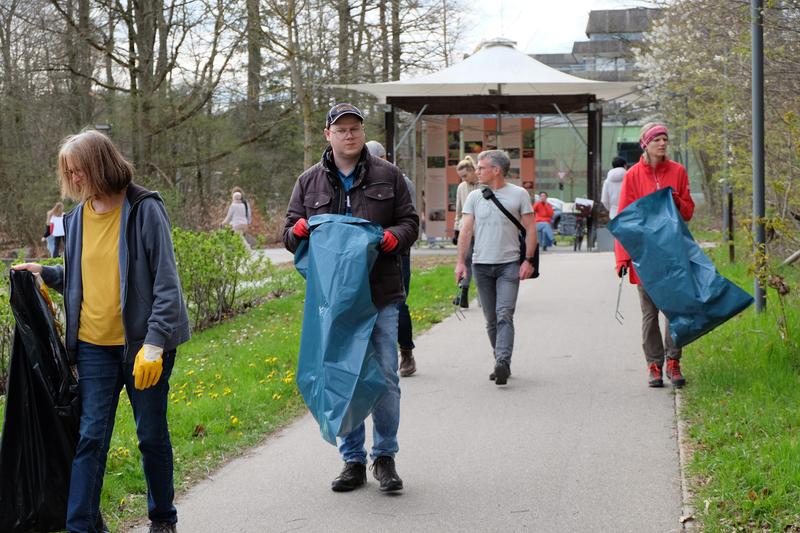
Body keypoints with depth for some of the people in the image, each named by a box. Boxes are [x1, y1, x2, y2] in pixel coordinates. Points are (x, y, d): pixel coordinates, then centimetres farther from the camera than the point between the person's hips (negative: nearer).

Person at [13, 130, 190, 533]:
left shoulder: (145, 210, -10)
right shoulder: (77, 217, 7)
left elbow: (167, 282, -13)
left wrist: (154, 343, -20)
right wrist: (46, 274, 4)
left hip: (143, 345, -4)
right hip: (94, 346, 4)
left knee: (152, 436, 9)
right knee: (90, 438, 0)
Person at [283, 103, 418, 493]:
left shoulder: (388, 176, 7)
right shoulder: (309, 182, 10)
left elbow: (410, 222, 10)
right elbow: (289, 236, 13)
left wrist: (393, 237, -12)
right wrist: (300, 229, -11)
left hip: (381, 294, -1)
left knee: (385, 376, -1)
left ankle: (385, 457, 13)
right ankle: (352, 460, 16)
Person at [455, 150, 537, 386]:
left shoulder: (519, 194, 1)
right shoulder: (475, 197, 9)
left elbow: (530, 229, 2)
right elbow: (465, 230, 5)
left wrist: (528, 260, -6)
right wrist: (460, 262, -4)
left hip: (509, 264, -4)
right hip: (481, 264, 4)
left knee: (504, 315, -17)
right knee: (491, 320, 8)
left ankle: (503, 362, -25)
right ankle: (501, 363, 18)